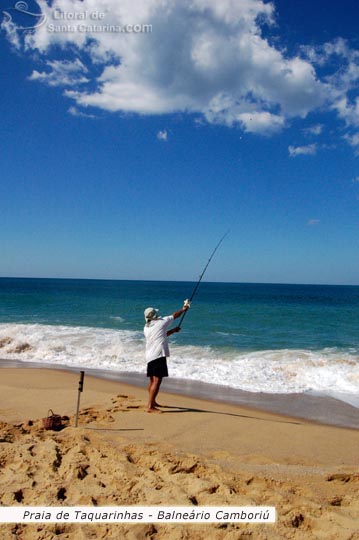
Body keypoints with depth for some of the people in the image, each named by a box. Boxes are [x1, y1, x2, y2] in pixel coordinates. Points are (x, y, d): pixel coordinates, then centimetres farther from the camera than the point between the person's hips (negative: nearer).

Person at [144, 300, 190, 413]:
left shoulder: (146, 328, 15)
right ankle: (150, 406, -17)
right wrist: (183, 309, 32)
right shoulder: (161, 322, -1)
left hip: (149, 356, 8)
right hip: (159, 355, -7)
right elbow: (174, 315, 15)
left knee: (152, 380, 19)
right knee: (157, 380, -11)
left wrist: (173, 330, 35)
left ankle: (152, 402, 34)